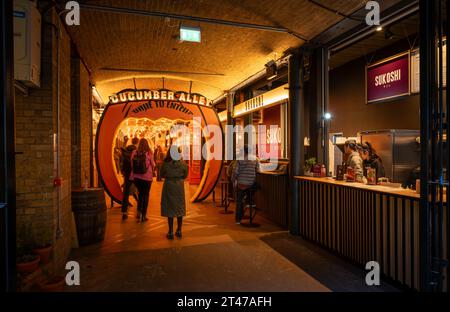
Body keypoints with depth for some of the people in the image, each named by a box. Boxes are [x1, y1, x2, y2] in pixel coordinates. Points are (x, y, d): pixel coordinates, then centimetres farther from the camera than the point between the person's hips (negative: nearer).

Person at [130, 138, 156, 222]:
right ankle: (143, 215, 12)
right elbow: (153, 165, -2)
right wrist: (151, 170, 18)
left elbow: (132, 164, -2)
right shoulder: (149, 153, -12)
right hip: (147, 176, -2)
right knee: (146, 195, 9)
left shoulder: (134, 153, -7)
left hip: (136, 176, 2)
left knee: (140, 193, 23)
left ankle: (139, 211, 21)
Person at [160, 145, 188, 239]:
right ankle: (179, 231, 21)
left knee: (169, 208, 8)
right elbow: (185, 175, 2)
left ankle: (170, 232, 12)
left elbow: (162, 175, -1)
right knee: (179, 208, 14)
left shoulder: (166, 164, -15)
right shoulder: (183, 163, -10)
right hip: (179, 186, 2)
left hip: (168, 186, -2)